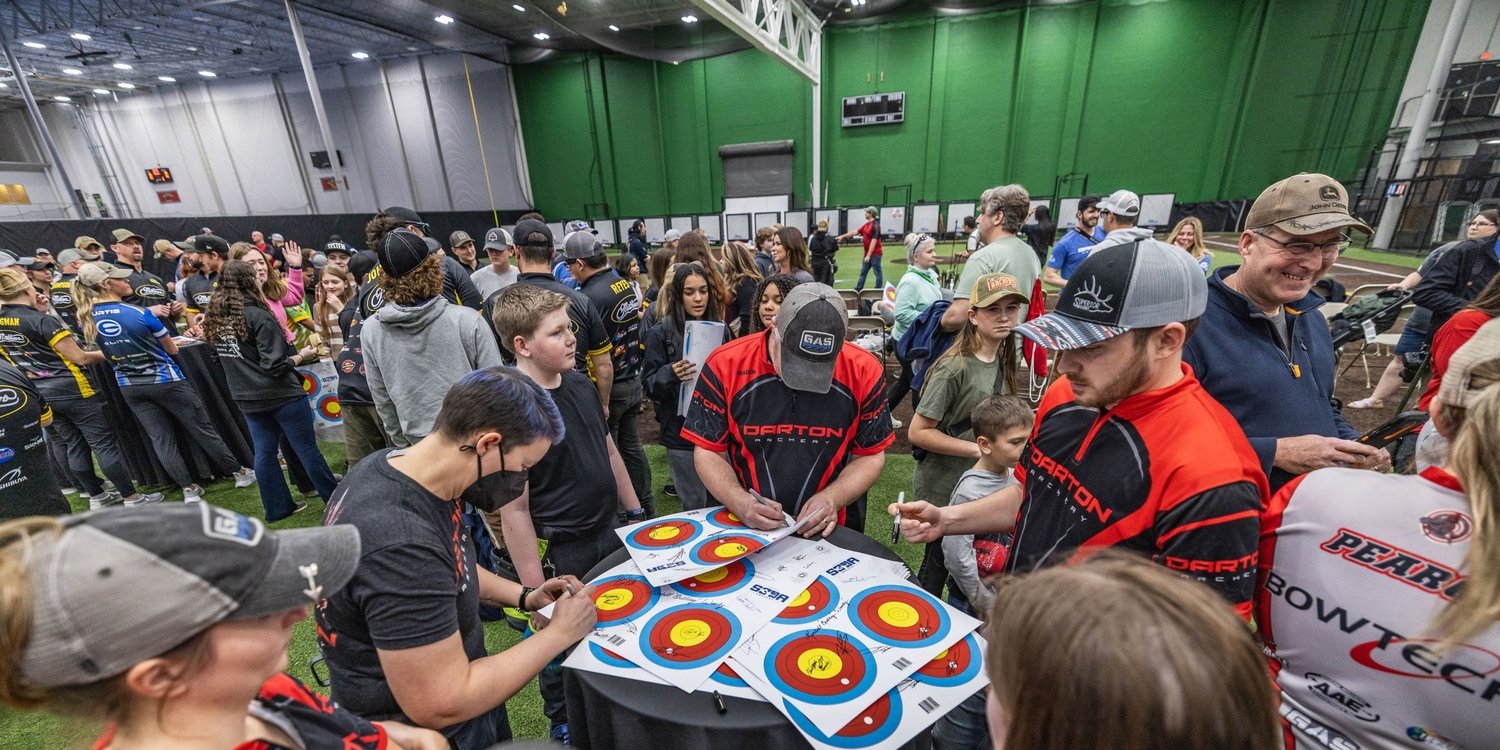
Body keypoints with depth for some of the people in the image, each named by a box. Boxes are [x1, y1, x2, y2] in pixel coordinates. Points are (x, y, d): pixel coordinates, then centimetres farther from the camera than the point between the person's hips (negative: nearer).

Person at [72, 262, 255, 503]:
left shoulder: (87, 319, -2)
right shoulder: (140, 313, -19)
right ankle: (239, 472, 14)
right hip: (165, 380, -5)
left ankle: (189, 489, 9)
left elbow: (107, 352, 12)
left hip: (130, 387, 5)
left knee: (160, 438, 7)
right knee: (202, 429, 5)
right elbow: (172, 349, -6)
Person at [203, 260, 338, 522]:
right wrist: (302, 356, -6)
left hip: (247, 398, 7)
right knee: (307, 449, 2)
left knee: (264, 452, 12)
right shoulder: (258, 316, -18)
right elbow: (275, 365, -20)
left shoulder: (214, 317, 5)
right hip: (281, 393, -7)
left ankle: (277, 508, 21)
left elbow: (228, 357, 15)